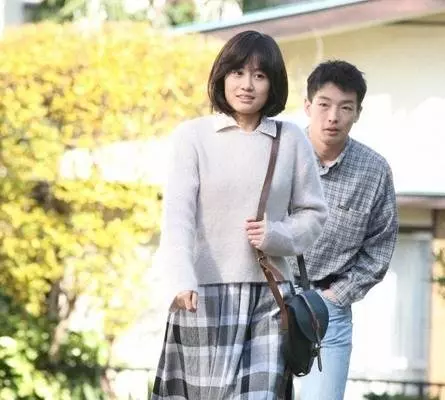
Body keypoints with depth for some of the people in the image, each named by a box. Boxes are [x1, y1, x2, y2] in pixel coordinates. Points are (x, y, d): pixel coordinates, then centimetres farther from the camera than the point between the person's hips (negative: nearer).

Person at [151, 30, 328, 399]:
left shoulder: (292, 141, 7)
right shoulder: (193, 135, 0)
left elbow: (313, 213, 14)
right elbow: (177, 214, -8)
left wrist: (276, 236, -7)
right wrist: (181, 281, -23)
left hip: (268, 294, 2)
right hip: (205, 292, -2)